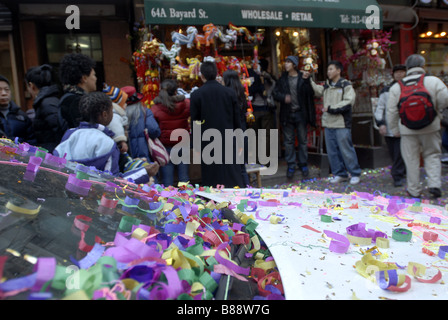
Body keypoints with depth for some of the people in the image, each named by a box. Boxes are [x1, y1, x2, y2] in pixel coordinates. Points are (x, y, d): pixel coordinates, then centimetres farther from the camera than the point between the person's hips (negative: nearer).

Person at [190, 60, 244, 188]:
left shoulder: (196, 95, -5)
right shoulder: (230, 92, 0)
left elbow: (194, 122, -3)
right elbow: (237, 119, 3)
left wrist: (195, 145, 5)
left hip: (207, 143, -1)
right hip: (228, 142, 2)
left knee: (211, 181, 6)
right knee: (234, 177, 8)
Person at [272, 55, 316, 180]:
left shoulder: (303, 77, -1)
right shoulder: (283, 78, 7)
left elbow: (310, 93, -9)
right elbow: (275, 93, 5)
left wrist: (306, 81, -21)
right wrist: (283, 97, -13)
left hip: (300, 113, -2)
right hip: (287, 114, 2)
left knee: (303, 140, 6)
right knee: (288, 141, 6)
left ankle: (303, 164, 19)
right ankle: (291, 165, 15)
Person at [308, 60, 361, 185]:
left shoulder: (346, 86, -4)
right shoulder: (326, 86, 15)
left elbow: (348, 103, -14)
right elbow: (316, 90, 30)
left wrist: (330, 108, -14)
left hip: (342, 124, -6)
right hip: (328, 124, 6)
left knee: (346, 149, -3)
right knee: (332, 151, 8)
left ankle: (355, 174, 10)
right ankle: (340, 174, 20)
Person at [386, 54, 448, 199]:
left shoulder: (396, 87, 0)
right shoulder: (433, 81, -4)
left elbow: (391, 112, 2)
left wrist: (394, 130, 11)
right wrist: (436, 110, 14)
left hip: (408, 131, 1)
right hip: (430, 128, 0)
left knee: (411, 160, 8)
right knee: (432, 156, 16)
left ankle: (414, 190, 15)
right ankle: (434, 184, 4)